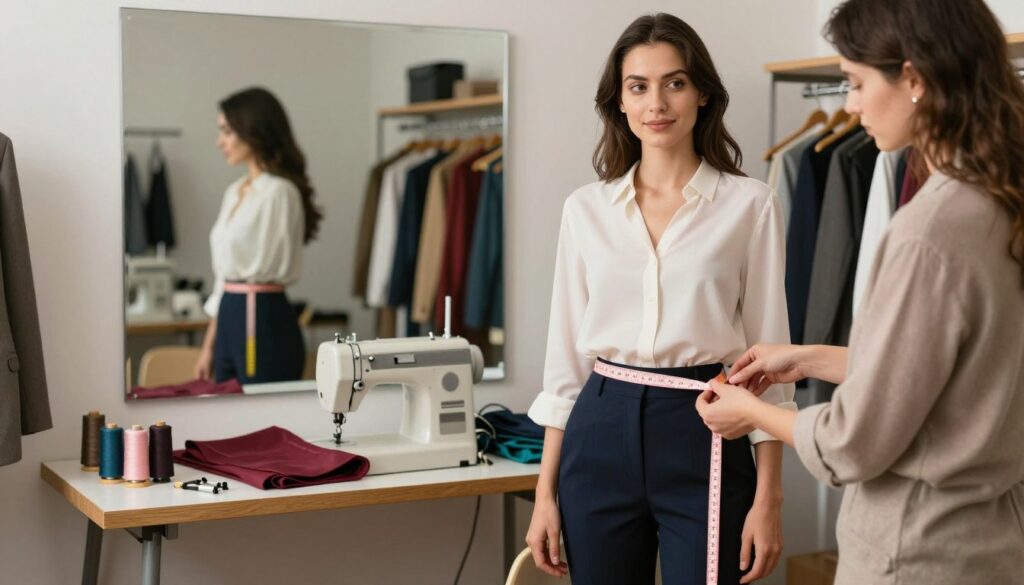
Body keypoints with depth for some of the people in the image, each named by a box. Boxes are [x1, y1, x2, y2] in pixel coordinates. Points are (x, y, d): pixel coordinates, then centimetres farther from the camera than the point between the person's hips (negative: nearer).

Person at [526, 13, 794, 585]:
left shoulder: (750, 204, -2)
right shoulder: (586, 208, 6)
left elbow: (769, 350, -1)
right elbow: (566, 352, 8)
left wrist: (769, 497, -5)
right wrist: (546, 490, 6)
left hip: (703, 437, -2)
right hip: (602, 437, 3)